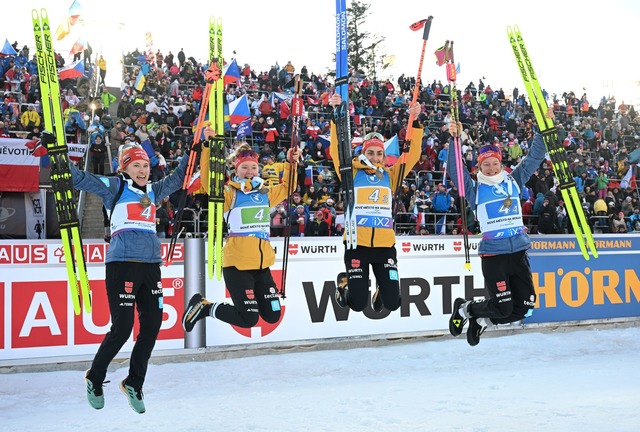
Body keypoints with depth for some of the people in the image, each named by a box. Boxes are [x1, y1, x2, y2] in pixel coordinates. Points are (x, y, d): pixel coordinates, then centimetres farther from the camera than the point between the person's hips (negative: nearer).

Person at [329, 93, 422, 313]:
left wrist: (415, 122, -7)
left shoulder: (390, 175, 10)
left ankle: (382, 287, 36)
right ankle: (345, 282, 31)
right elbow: (336, 150, -8)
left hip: (385, 244, 2)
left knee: (392, 303, 2)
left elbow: (412, 154, 3)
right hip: (357, 243, -2)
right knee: (357, 304, -2)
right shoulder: (352, 172, 4)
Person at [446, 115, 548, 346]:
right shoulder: (475, 189, 3)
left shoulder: (514, 180, 11)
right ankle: (465, 309, 18)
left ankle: (482, 320, 27)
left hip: (519, 251, 5)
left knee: (524, 306, 4)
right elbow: (455, 170, -9)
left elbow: (535, 157, 14)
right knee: (502, 307, -10)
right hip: (493, 254, -5)